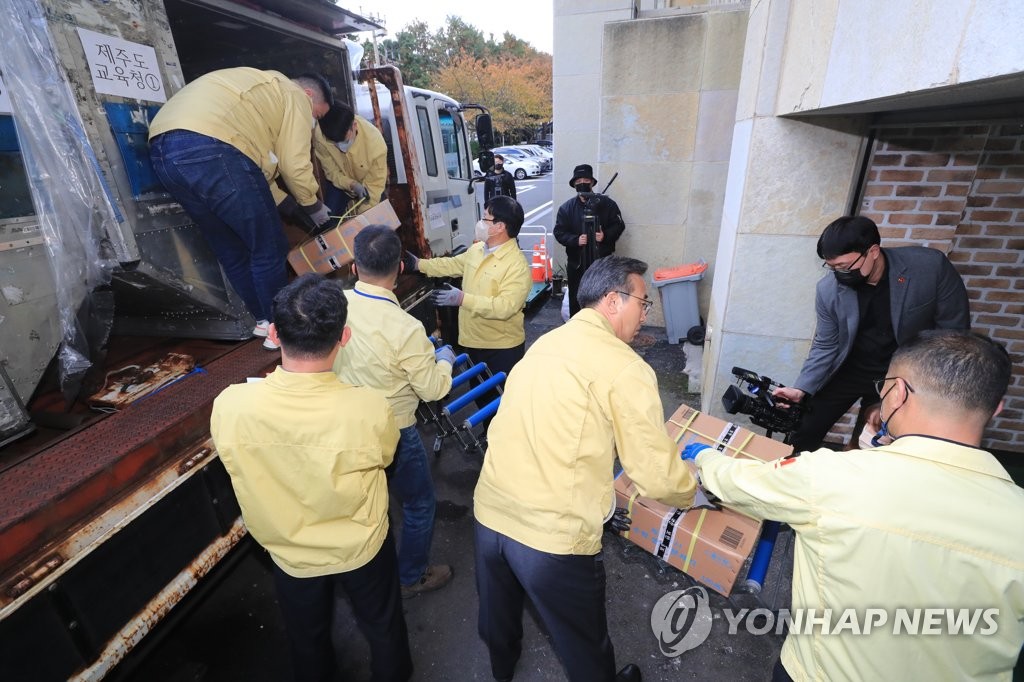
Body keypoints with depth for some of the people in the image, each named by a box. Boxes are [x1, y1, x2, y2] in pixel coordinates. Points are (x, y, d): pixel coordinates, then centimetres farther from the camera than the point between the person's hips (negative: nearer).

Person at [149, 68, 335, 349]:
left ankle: (265, 321, 27)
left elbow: (265, 156, 30)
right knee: (269, 249, 2)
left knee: (233, 251, 17)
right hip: (211, 150, -9)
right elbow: (295, 165, 3)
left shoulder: (263, 90, 36)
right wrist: (315, 207, 17)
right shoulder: (294, 97, 11)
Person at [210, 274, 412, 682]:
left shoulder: (229, 406, -28)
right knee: (382, 629, 29)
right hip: (362, 548, -1)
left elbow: (243, 463, -6)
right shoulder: (370, 408, -34)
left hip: (288, 552, 2)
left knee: (307, 641, 33)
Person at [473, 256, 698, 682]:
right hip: (553, 536, -7)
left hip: (488, 514, 7)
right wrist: (693, 494, 10)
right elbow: (656, 476, -12)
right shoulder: (625, 368, -14)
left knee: (499, 612, 35)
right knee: (584, 644, 24)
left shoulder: (545, 343, 7)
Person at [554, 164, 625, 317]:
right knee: (576, 299, 9)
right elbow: (559, 232, -2)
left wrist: (606, 236, -16)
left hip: (602, 261, 0)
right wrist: (576, 240, -19)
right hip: (577, 263, 1)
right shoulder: (566, 208, 2)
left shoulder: (606, 204, 1)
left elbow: (619, 225, 3)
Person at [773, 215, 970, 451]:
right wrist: (801, 389, -21)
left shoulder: (931, 267, -19)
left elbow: (953, 333, -9)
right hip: (850, 370, 1)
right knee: (803, 435, -2)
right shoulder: (828, 289, -16)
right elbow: (825, 347, -7)